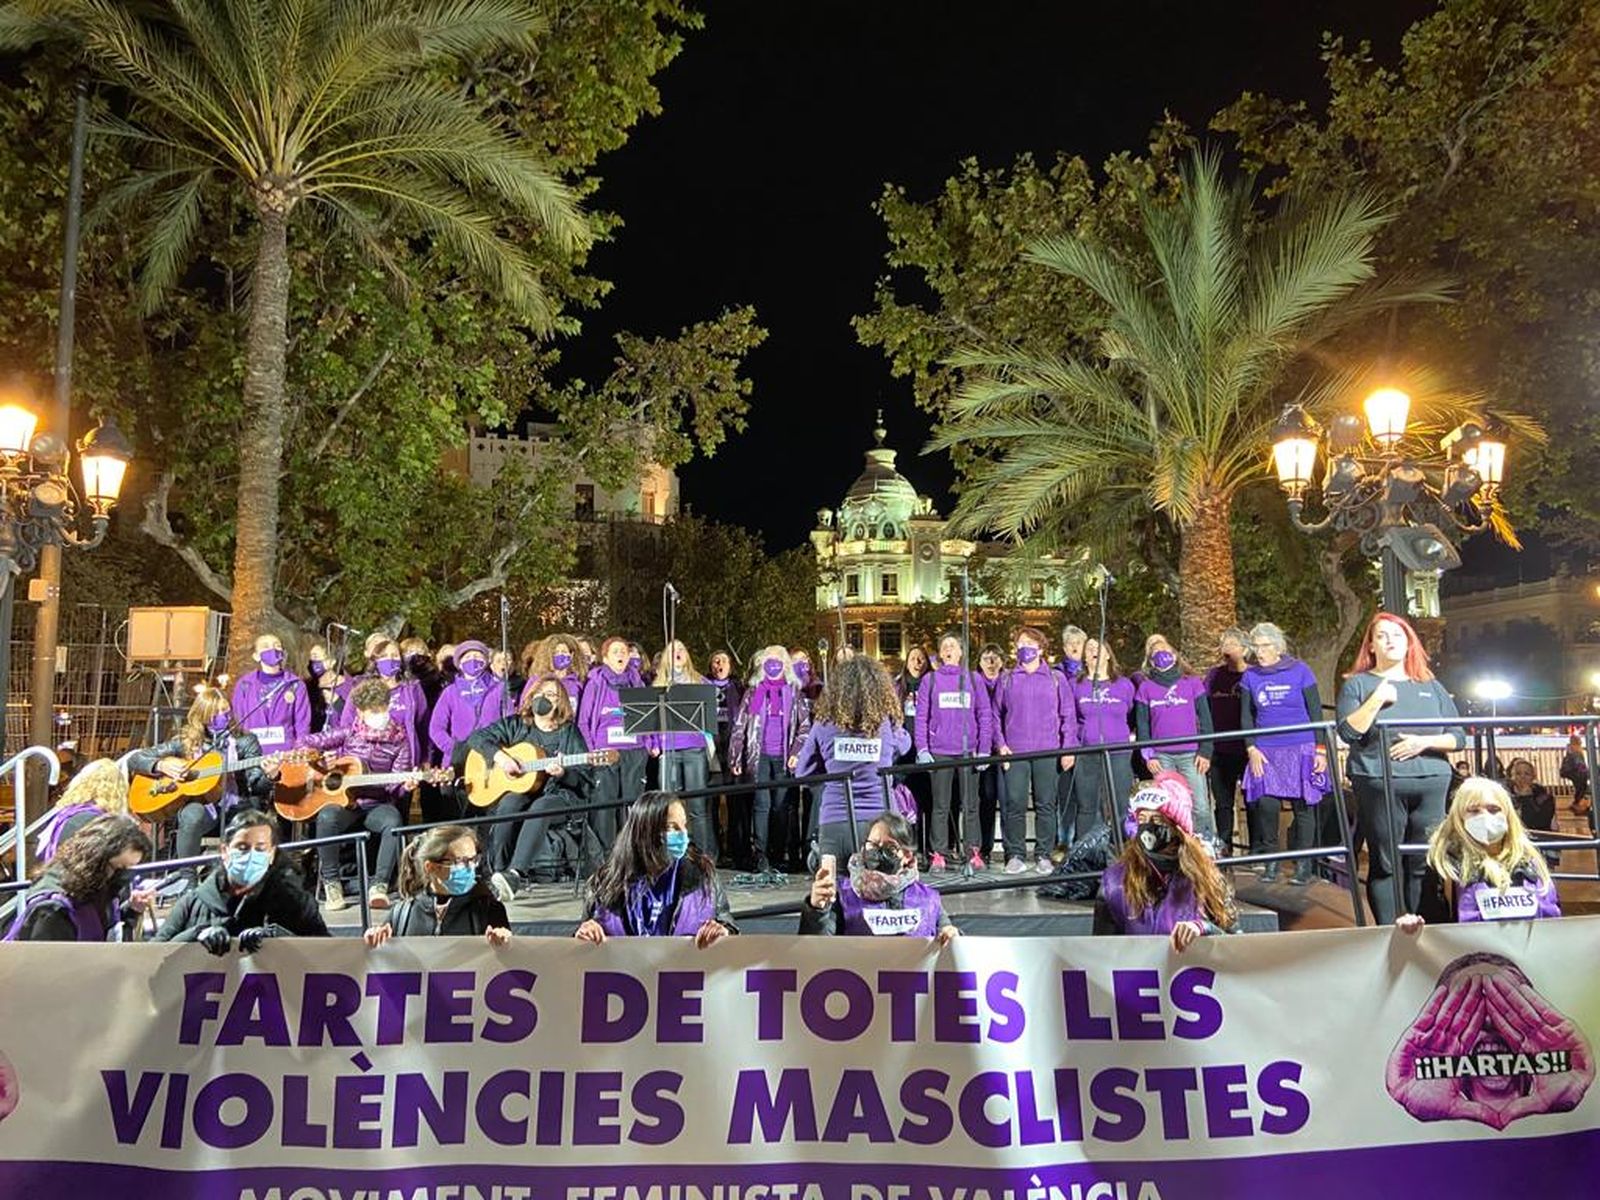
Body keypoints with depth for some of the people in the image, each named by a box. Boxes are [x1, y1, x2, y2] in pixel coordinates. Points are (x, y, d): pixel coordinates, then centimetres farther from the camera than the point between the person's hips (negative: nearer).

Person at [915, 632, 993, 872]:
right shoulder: (930, 679, 5)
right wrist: (922, 749, -6)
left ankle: (972, 852, 13)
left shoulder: (973, 679, 7)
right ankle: (938, 854, 8)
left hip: (968, 751, 1)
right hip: (939, 752, -1)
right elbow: (921, 716, 3)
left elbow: (985, 715, 5)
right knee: (940, 806, 4)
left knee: (971, 805, 5)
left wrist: (984, 749, -3)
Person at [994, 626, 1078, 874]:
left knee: (1046, 805, 3)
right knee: (1014, 805, -3)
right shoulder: (1006, 679, 11)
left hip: (1048, 752, 0)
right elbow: (996, 715, 11)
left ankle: (1043, 855, 12)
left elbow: (1068, 715, 7)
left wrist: (1068, 747, -2)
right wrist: (1001, 744, -1)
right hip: (1014, 753, 0)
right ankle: (1015, 855, 5)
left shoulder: (1056, 678, 9)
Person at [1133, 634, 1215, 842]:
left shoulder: (1193, 682, 7)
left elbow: (1205, 719, 6)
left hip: (1191, 755, -1)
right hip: (1161, 757, 1)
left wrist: (1205, 751, -1)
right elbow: (1142, 724, 8)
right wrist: (1148, 755, 0)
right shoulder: (1145, 687, 9)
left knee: (1200, 807, -5)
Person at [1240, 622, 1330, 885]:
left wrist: (1321, 749, -3)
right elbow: (1246, 717, 9)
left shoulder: (1299, 671, -1)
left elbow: (1316, 712, 2)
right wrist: (1251, 749, -2)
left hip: (1301, 749, -2)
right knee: (1266, 805, -7)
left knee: (1302, 806, 1)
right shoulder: (1250, 676, 6)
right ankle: (1270, 860, 10)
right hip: (1265, 752, 2)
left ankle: (1303, 863, 13)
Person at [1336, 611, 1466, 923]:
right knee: (1385, 865, -1)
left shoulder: (1431, 686, 17)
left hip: (1430, 784, 3)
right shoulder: (1358, 684, 7)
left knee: (1425, 864, 2)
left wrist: (1424, 742, -5)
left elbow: (1458, 738, 12)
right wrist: (1377, 700, -11)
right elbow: (1348, 732, -6)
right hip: (1379, 786, -3)